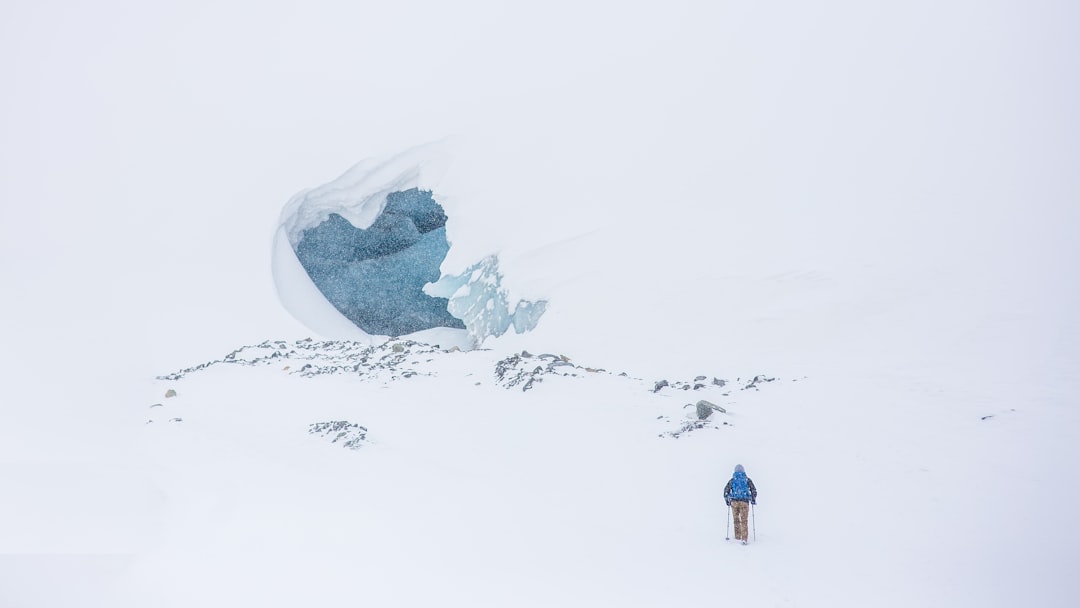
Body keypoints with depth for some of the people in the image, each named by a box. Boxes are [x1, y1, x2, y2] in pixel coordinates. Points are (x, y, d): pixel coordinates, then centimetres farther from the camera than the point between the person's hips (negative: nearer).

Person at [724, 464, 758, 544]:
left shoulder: (732, 480, 8)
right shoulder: (747, 480, 8)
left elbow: (726, 490, 3)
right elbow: (754, 491, 5)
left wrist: (727, 501, 15)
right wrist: (753, 500, 19)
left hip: (734, 502, 1)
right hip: (745, 502, -1)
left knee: (736, 519, 16)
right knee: (744, 521, -3)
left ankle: (737, 536, 20)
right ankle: (744, 539, -13)